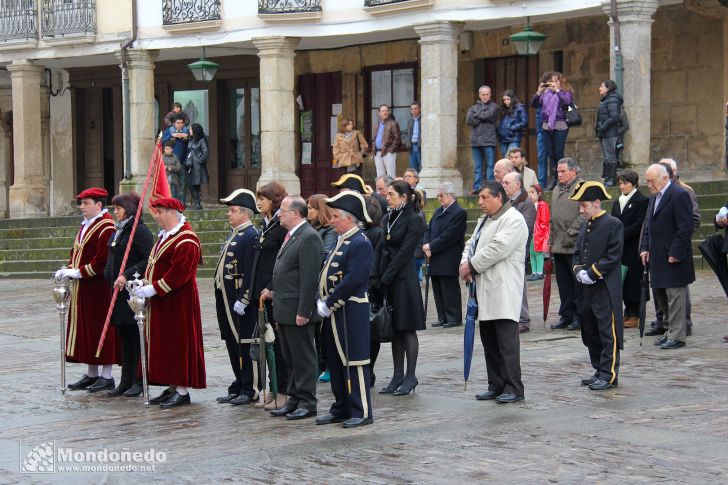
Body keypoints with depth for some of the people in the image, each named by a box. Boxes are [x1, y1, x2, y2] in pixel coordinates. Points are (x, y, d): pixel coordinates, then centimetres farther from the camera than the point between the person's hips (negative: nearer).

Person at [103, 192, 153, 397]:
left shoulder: (140, 231, -13)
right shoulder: (118, 231, 15)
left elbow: (149, 260, -20)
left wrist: (127, 275, -24)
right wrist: (109, 276, 11)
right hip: (119, 292, 9)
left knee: (136, 336, -3)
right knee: (123, 335, 12)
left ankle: (139, 381, 4)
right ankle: (126, 380, 17)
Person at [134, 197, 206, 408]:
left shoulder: (186, 240, -17)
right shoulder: (166, 235, 15)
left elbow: (178, 273, -23)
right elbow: (155, 264, 20)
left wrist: (153, 289, -21)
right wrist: (145, 283, 4)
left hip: (178, 303, -10)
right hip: (161, 301, 10)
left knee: (179, 343, -5)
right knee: (165, 343, 12)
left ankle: (183, 391, 0)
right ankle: (172, 388, 19)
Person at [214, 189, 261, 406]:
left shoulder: (251, 236, -14)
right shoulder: (233, 234, 17)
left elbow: (250, 272, -20)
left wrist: (242, 300, -22)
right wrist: (221, 295, 18)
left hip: (240, 299, -10)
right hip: (226, 298, 10)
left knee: (244, 344, -3)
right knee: (232, 343, 14)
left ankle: (250, 390, 4)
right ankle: (238, 386, 23)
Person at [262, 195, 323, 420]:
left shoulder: (309, 237, -17)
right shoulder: (291, 236, 15)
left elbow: (309, 277, -21)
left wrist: (303, 311, -23)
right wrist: (272, 289, 19)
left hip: (297, 311, -10)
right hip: (284, 310, 10)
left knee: (303, 358, -1)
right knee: (291, 358, 15)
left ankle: (307, 402, 6)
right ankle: (295, 399, 23)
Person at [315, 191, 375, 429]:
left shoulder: (361, 244, -14)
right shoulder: (340, 241, 15)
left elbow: (353, 280, -22)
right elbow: (326, 274, 18)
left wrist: (329, 304, -18)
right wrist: (321, 301, 4)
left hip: (350, 313, -9)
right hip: (333, 312, 9)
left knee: (353, 362, -4)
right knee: (336, 362, 13)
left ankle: (362, 412, 2)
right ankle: (342, 408, 22)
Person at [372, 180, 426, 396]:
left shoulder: (414, 220, -10)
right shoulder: (387, 218, 12)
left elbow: (404, 251, -14)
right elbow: (381, 248, 11)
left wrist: (385, 278, -15)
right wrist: (376, 276, 0)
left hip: (404, 279, -7)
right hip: (386, 279, 7)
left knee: (407, 328, -2)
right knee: (395, 329, 9)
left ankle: (410, 377, 4)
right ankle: (398, 376, 14)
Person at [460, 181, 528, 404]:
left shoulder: (513, 219, -9)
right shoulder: (485, 220, 22)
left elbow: (497, 249, -19)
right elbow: (472, 244, 24)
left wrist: (472, 265, -11)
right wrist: (465, 262, 2)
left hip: (503, 291, -9)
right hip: (485, 290, 9)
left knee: (507, 342, -9)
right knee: (489, 342, 11)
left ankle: (513, 388, -7)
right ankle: (496, 386, 17)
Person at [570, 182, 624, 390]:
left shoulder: (613, 224, -9)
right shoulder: (585, 226, 14)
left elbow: (614, 256, -14)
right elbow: (577, 252, 18)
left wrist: (592, 273, -16)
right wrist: (578, 270, -1)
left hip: (606, 289, -8)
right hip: (587, 288, 8)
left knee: (608, 333, -4)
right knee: (590, 332, 12)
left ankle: (609, 375, 0)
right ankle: (599, 371, 22)